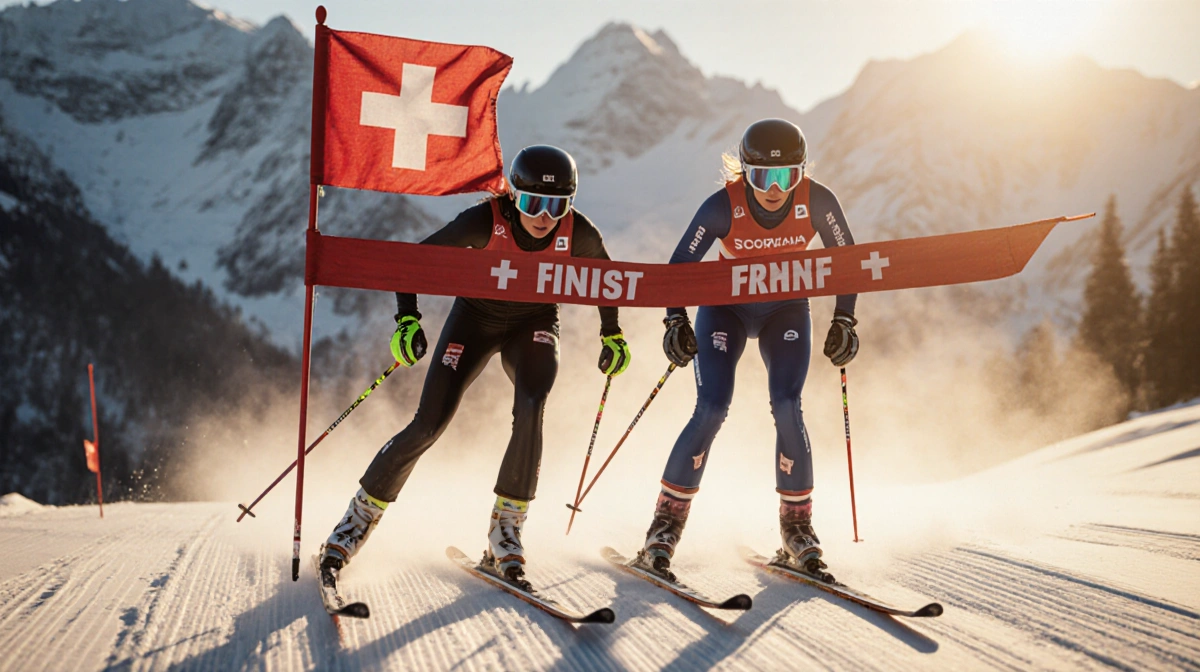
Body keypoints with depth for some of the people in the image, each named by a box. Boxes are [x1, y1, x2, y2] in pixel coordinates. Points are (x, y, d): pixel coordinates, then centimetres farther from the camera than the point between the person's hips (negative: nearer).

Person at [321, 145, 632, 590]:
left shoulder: (578, 233, -23)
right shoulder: (486, 221, -29)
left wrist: (612, 335, 7)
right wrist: (407, 318, -25)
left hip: (535, 323, 1)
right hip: (476, 318, -1)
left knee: (531, 408, -29)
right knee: (428, 426, -11)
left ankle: (505, 537, -17)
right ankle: (356, 524, 8)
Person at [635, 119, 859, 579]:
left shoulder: (817, 202, -21)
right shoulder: (724, 205, -25)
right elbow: (680, 264, -15)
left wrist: (844, 321, -11)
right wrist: (676, 321, -25)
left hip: (786, 310, 1)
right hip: (725, 306, -1)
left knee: (787, 407, -18)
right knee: (711, 410, -17)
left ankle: (797, 524, 0)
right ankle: (667, 524, -5)